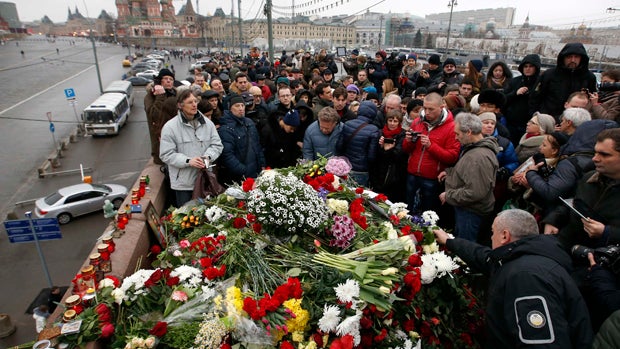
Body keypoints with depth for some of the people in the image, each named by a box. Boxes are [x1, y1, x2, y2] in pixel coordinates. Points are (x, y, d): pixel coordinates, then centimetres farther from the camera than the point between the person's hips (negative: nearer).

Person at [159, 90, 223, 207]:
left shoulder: (207, 123, 4)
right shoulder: (170, 127, -7)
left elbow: (217, 145, 5)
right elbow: (166, 154, -10)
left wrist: (208, 156, -15)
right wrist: (188, 161, -23)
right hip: (183, 183, -3)